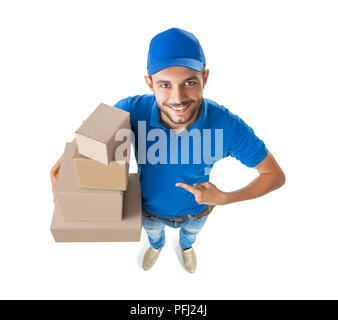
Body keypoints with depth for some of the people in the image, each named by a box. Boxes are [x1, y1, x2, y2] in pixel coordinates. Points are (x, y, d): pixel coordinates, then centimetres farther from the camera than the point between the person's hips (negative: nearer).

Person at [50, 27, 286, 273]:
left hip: (195, 211, 0)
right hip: (150, 209, 1)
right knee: (153, 232, 37)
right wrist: (66, 158, -27)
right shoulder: (133, 110, -36)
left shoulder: (229, 126, -39)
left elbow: (276, 175, -25)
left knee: (191, 231, 37)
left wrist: (225, 199, -35)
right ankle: (157, 246, 76)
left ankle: (186, 246, 76)